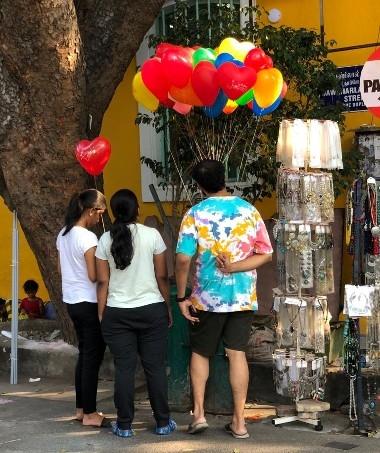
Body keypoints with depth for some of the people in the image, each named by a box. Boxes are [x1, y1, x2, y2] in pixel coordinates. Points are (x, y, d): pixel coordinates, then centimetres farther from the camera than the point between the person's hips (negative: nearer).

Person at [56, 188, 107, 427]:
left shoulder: (63, 234, 7)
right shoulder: (88, 238, -19)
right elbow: (94, 276, -20)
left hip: (72, 300, 9)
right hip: (89, 303, -9)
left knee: (85, 354, 17)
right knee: (93, 356, -1)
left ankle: (82, 408, 22)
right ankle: (90, 414, 5)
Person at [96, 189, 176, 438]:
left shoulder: (106, 240, 0)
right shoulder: (152, 235, -5)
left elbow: (103, 282, 0)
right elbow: (162, 277, -2)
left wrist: (101, 314, 6)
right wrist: (168, 306, 9)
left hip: (117, 313, 1)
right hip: (151, 309, -1)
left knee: (124, 368, 5)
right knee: (155, 366, 6)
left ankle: (124, 425, 9)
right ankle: (163, 422, 13)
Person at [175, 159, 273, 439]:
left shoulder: (196, 214, -7)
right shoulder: (249, 211, 2)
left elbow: (183, 259, -13)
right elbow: (265, 254, 0)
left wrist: (181, 297, -5)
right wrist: (233, 267, -8)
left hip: (207, 297, -2)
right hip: (243, 297, 2)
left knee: (200, 353, 15)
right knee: (237, 354, 5)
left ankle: (199, 413, 10)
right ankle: (239, 421, 7)